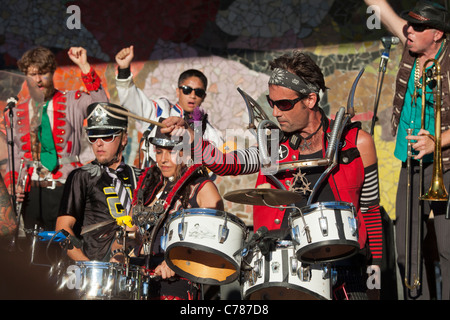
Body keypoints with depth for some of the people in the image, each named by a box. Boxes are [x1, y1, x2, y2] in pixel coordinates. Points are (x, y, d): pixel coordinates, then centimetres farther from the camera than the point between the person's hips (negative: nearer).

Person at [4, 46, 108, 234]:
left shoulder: (72, 102, 5)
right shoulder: (18, 113, 14)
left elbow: (99, 103, -16)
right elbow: (14, 155, 19)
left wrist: (84, 66, -20)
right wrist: (12, 183, 4)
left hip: (67, 189, -3)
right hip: (33, 192, 3)